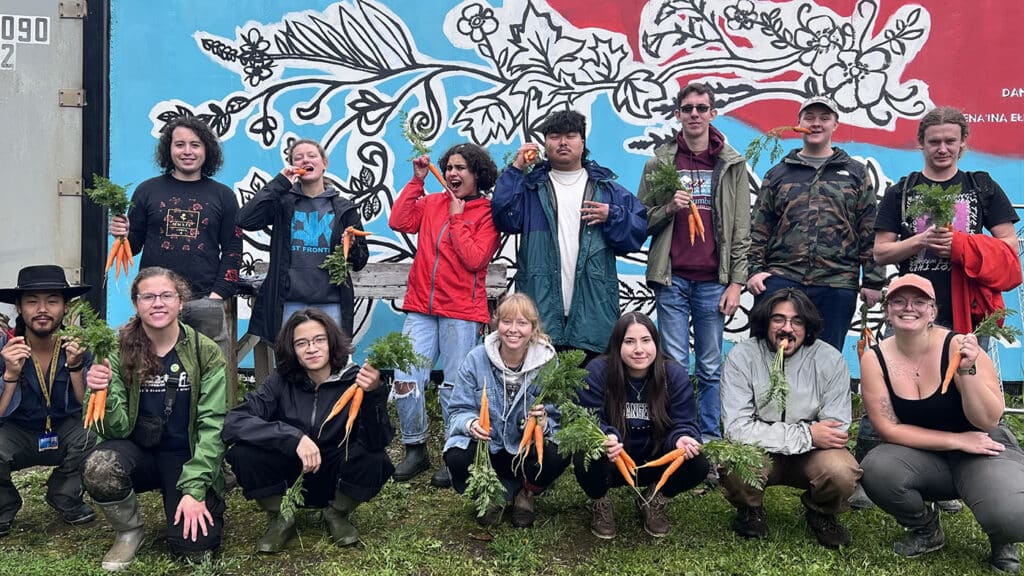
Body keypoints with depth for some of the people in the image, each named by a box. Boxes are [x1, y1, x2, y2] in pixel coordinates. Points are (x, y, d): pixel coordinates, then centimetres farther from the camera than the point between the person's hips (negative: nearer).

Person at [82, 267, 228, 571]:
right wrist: (104, 394, -31)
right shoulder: (120, 352, -6)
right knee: (98, 468, -31)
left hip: (188, 458, -1)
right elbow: (117, 429, -10)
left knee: (194, 547, -18)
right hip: (139, 452, 1)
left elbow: (211, 425, -11)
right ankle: (130, 531, 0)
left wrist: (194, 489, -19)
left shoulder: (206, 353, -9)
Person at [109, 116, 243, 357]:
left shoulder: (222, 195, 9)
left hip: (204, 303, 0)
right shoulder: (148, 190, 10)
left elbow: (232, 250, 6)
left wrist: (218, 294, -4)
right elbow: (134, 244, 14)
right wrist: (123, 235, -9)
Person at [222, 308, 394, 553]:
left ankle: (338, 515, 2)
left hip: (337, 484, -1)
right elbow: (232, 422, -24)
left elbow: (378, 441, -26)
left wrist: (374, 394, -44)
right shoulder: (282, 382, -12)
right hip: (288, 481, 1)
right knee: (243, 452, -25)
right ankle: (280, 519, 2)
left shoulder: (353, 380, -16)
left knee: (375, 460, -30)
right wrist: (295, 437, -36)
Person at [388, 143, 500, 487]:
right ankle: (415, 450, 16)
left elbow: (474, 259, -11)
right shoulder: (431, 203, 12)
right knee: (405, 381, -2)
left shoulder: (487, 213, 1)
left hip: (461, 313, -4)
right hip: (421, 308, 4)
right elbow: (398, 222, -4)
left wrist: (457, 218, -6)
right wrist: (417, 180, 0)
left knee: (453, 389, 0)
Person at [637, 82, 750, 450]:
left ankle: (710, 444, 14)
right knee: (675, 365, 2)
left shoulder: (733, 165, 8)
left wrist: (736, 282, -1)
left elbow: (741, 230, 5)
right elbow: (641, 222, 8)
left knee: (710, 369, 6)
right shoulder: (659, 162, 7)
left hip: (713, 281, 0)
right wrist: (668, 209, -12)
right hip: (672, 279, 0)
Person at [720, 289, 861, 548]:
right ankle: (750, 509, 4)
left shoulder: (830, 360, -11)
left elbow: (836, 431, -12)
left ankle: (820, 512, 7)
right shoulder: (741, 357, -15)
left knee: (843, 472, -31)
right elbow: (736, 427, -22)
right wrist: (806, 435, -27)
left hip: (810, 457, 1)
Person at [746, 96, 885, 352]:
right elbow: (759, 228, 11)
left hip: (837, 284, 0)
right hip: (781, 279, 0)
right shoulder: (778, 174, 14)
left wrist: (872, 281, 2)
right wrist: (754, 270, -1)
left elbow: (870, 232, 8)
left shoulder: (855, 173, 12)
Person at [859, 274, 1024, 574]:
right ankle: (926, 530, 5)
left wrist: (967, 370, -31)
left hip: (984, 451, -2)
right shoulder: (875, 359, -11)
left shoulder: (958, 347, -17)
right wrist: (957, 440, -16)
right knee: (875, 469, -29)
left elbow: (988, 421, -17)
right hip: (924, 457, 2)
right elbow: (889, 429, -10)